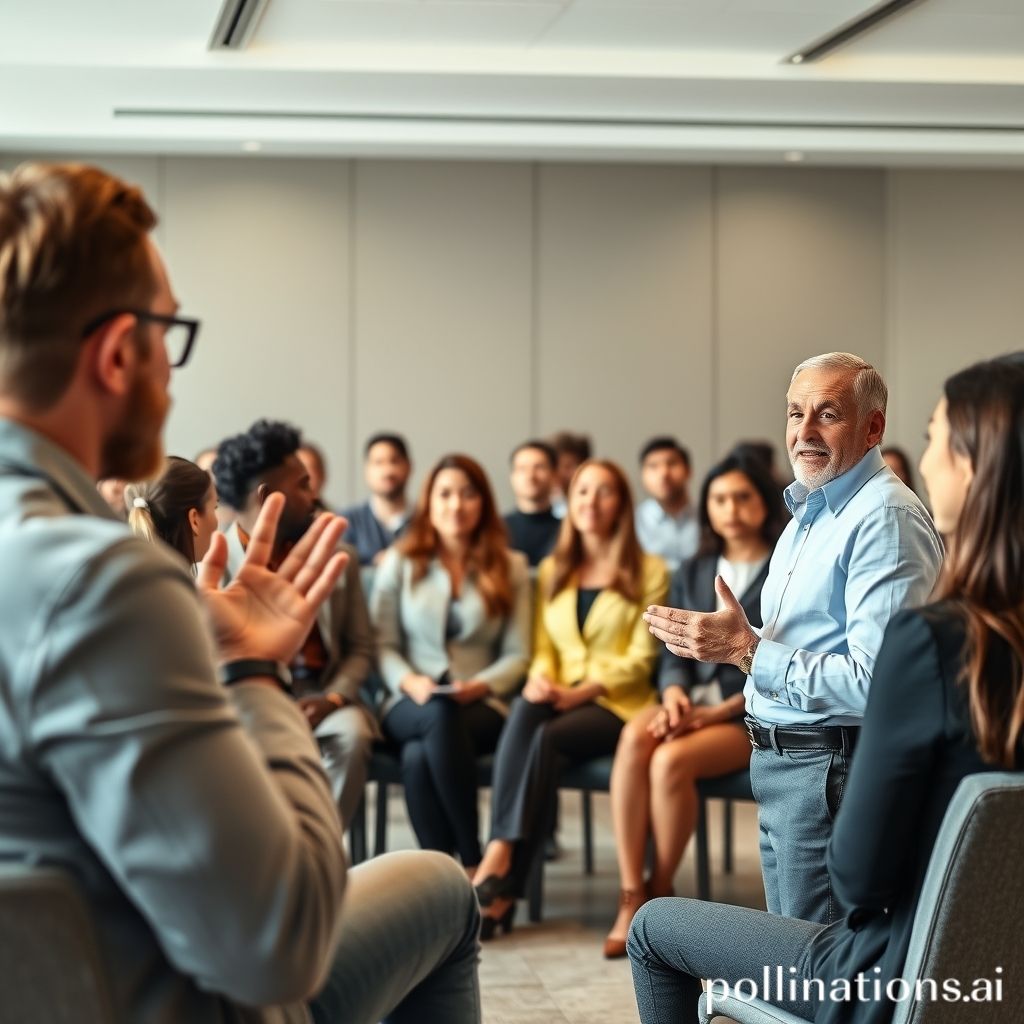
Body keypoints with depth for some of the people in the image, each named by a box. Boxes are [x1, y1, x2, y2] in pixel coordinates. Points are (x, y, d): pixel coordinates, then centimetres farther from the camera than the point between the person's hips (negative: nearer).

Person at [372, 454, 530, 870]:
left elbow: (517, 655, 6)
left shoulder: (510, 568, 12)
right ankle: (472, 862, -36)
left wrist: (480, 685, -13)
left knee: (418, 756, -36)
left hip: (484, 707, -1)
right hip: (411, 707, 1)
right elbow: (382, 644, 7)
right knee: (440, 715, -38)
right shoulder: (399, 563, 13)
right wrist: (409, 681, -13)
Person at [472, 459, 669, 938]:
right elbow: (543, 648, 15)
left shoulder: (649, 572, 5)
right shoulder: (552, 571, 20)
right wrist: (540, 680, -9)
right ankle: (500, 863, -45)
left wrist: (580, 691, -16)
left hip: (618, 704, -3)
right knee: (524, 710, -33)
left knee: (546, 736, -33)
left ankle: (501, 874, -38)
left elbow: (640, 660, -2)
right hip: (559, 699, 3)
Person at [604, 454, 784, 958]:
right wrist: (674, 692, -10)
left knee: (671, 760, -33)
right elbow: (673, 651, 13)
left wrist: (718, 712, -16)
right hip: (692, 701, 4)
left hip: (756, 714, -4)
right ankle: (630, 896, -32)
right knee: (634, 738, -31)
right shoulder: (691, 573, 19)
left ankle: (660, 891, -15)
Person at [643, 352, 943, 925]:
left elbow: (874, 683, -26)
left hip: (833, 769, -10)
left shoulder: (887, 519, -17)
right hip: (780, 768, 10)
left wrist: (748, 651, -21)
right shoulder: (810, 513, 17)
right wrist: (727, 642, 5)